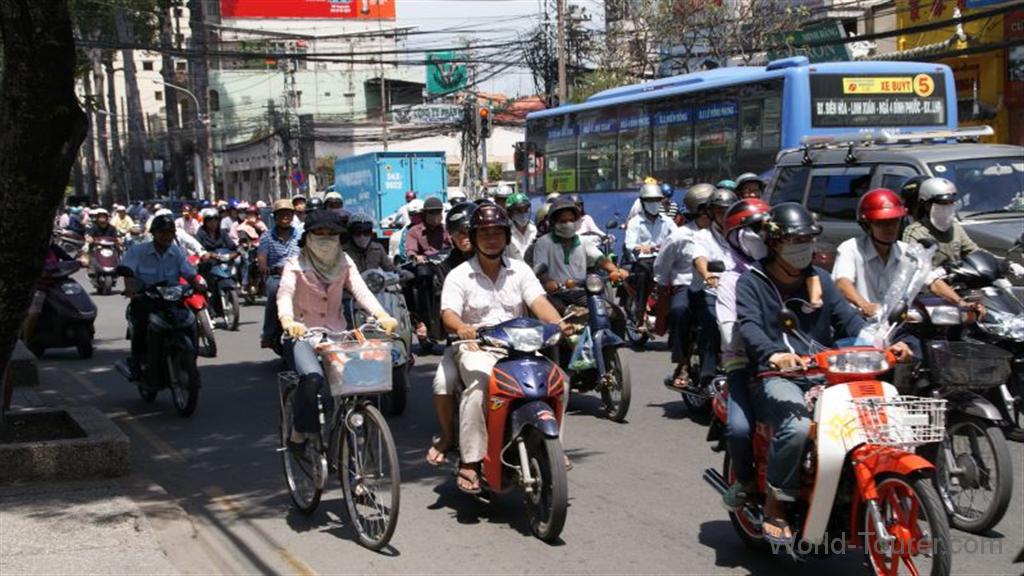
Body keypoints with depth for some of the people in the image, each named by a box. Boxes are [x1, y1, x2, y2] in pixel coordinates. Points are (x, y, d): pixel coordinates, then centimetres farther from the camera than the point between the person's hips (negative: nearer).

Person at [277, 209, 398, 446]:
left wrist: (382, 316, -31)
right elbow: (285, 293, -22)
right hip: (302, 335, -4)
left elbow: (361, 291, -10)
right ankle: (299, 433, -9)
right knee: (313, 378, -32)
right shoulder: (295, 264, -4)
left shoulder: (345, 262, 6)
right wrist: (287, 320, -45)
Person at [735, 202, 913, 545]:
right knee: (797, 426, -35)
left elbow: (847, 318, 9)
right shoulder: (751, 282, 3)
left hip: (822, 376, 5)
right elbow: (748, 325, -16)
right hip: (775, 377, -5)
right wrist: (773, 355, -38)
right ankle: (775, 505, -17)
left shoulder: (820, 280, 20)